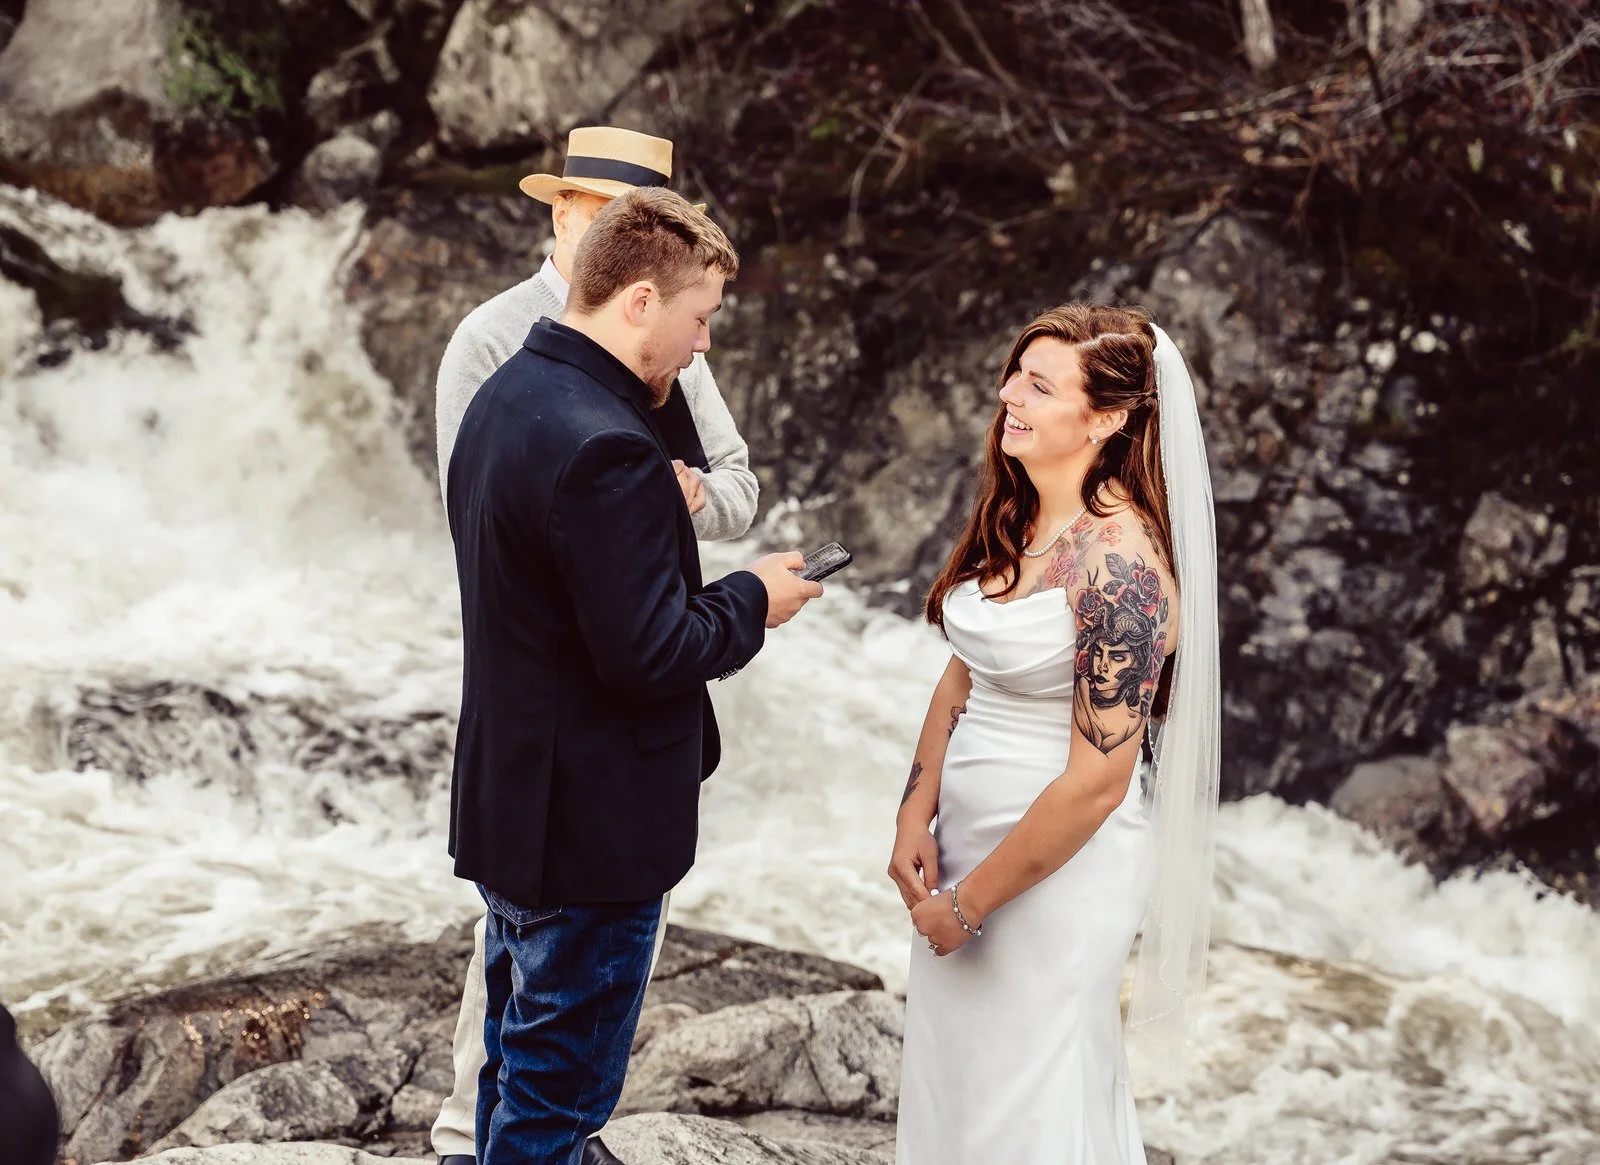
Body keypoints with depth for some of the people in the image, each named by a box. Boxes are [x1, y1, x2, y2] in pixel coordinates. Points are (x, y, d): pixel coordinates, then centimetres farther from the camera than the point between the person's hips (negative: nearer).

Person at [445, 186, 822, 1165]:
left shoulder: (505, 398, 6)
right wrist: (752, 600, -11)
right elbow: (647, 653, -26)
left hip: (509, 810, 10)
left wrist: (658, 513, 8)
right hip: (592, 833, -10)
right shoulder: (608, 449, -27)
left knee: (519, 1073, 25)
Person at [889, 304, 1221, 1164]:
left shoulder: (1118, 563, -22)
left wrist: (971, 900, -15)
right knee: (948, 1085, 18)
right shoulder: (1011, 522, 3)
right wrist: (916, 818, -1)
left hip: (1058, 859, -8)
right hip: (969, 832, 8)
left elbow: (1098, 779, -22)